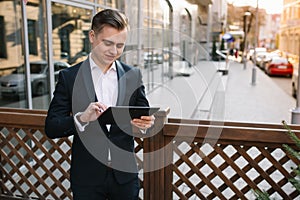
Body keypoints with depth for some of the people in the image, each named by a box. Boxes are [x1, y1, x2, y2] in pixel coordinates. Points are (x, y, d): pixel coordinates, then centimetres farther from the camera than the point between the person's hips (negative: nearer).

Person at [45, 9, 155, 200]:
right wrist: (81, 118, -26)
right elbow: (51, 128, -7)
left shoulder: (133, 75, 0)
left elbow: (144, 116, 5)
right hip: (87, 177, -1)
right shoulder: (69, 76, -6)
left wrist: (147, 123, -18)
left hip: (125, 174, 2)